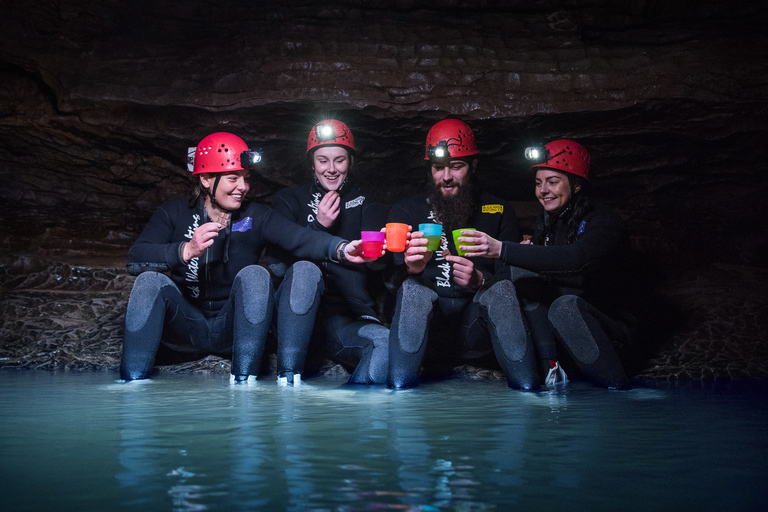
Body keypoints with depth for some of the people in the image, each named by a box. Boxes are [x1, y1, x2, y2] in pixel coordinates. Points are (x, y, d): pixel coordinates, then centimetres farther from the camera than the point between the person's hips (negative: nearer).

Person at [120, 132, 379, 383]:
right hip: (185, 326, 0)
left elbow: (299, 237, -20)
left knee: (254, 275, -26)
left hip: (234, 327, 0)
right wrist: (187, 251, -34)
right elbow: (135, 259, -15)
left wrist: (341, 248, -40)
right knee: (151, 280, -25)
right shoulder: (175, 213, 0)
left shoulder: (256, 216, 0)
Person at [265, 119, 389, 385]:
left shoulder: (366, 206, 15)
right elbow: (277, 266, -1)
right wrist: (318, 226, -9)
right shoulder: (289, 200, 12)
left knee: (386, 342, -32)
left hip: (344, 321, 1)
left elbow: (376, 261, -2)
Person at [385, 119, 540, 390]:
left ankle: (526, 385, -27)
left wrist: (480, 281, -23)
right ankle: (399, 386, -32)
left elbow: (511, 277, 0)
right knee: (414, 286, -30)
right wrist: (410, 268, -29)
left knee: (501, 288, -27)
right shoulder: (405, 211, 8)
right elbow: (392, 278, -4)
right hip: (426, 333, 0)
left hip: (474, 332, 1)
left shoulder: (499, 212, 9)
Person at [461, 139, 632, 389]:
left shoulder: (604, 219, -19)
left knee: (566, 305, -36)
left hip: (610, 322, -7)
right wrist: (528, 253, -13)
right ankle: (550, 368, -16)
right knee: (522, 268, -11)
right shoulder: (545, 220, 3)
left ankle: (620, 392, -22)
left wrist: (501, 249, -47)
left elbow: (575, 258, -40)